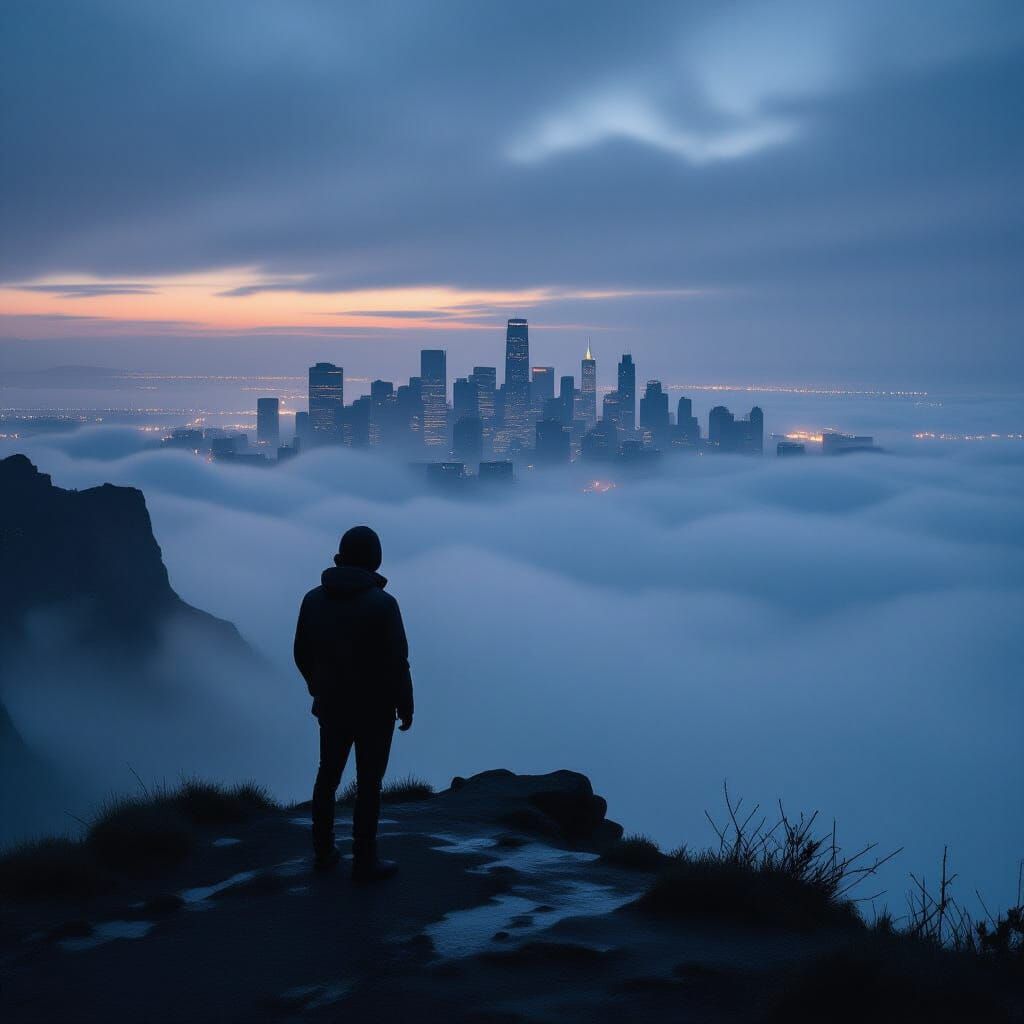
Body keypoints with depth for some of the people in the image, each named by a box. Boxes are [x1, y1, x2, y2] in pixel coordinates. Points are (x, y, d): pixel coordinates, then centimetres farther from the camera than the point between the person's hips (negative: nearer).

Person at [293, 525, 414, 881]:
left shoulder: (314, 599, -5)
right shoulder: (382, 604, -21)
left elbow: (303, 654, 4)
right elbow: (397, 663, -18)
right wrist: (406, 708, -4)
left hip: (331, 705, 5)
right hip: (374, 709, -5)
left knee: (329, 773, 20)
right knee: (369, 783, 7)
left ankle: (323, 851, 31)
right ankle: (364, 861, 16)